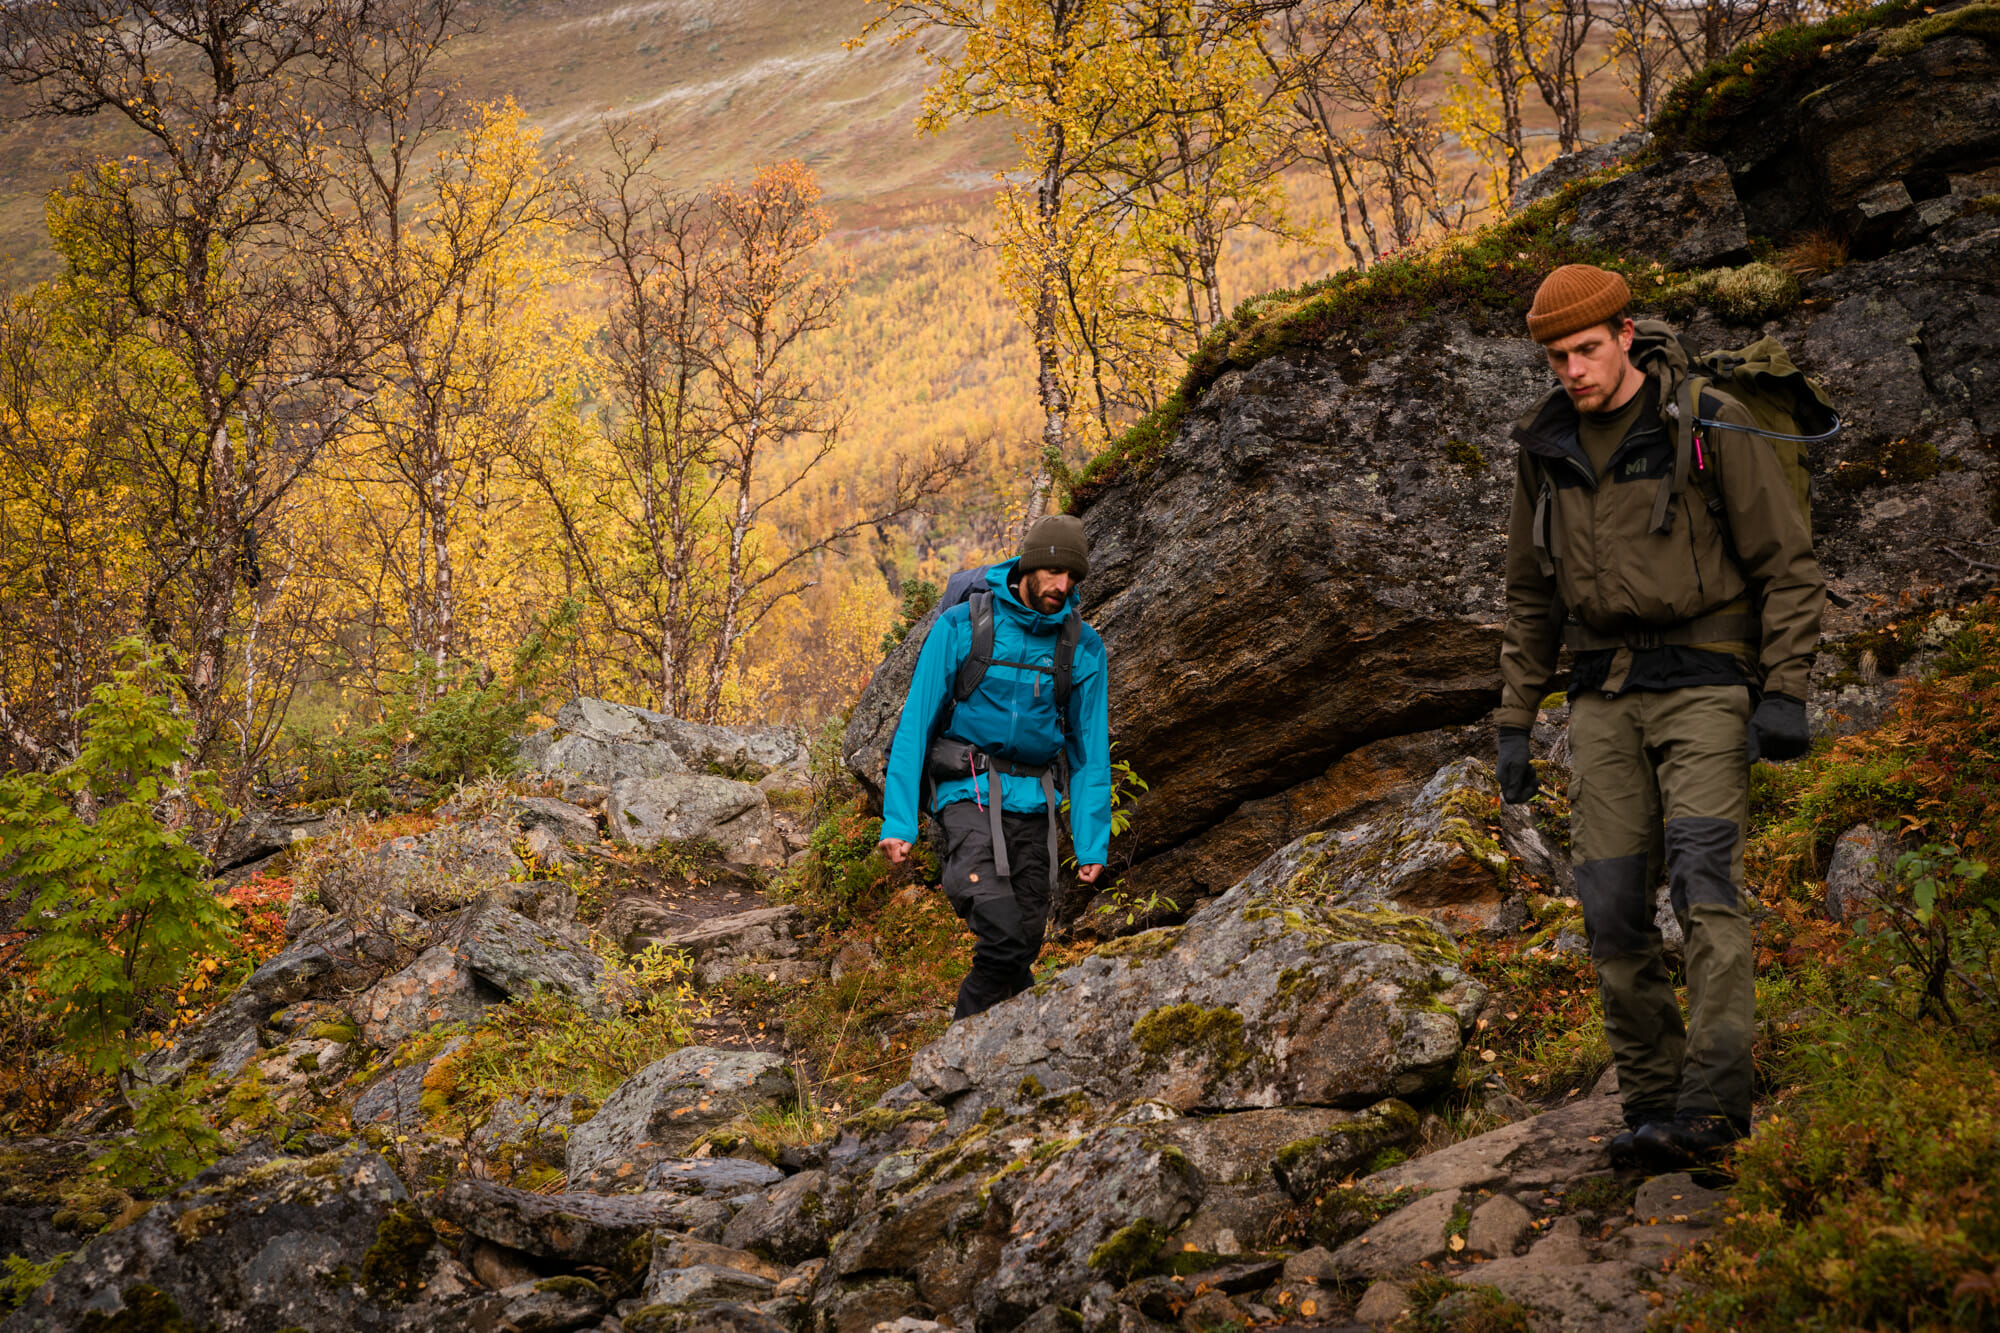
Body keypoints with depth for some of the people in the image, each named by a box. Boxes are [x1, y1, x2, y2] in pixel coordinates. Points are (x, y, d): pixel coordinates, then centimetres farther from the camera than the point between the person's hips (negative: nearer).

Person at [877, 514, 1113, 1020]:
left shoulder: (1083, 646, 2)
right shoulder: (960, 625, -7)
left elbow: (1090, 747, 7)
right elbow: (915, 723, -5)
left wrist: (1093, 842, 1)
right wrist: (898, 820, -11)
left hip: (1034, 805, 4)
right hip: (970, 793, -4)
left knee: (1023, 954, 5)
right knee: (1003, 935, -22)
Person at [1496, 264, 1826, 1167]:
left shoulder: (1711, 427, -7)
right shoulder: (1546, 448, 8)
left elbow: (1789, 566, -5)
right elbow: (1532, 595, 16)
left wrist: (1785, 694, -15)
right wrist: (1514, 725, 12)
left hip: (1704, 685, -5)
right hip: (1606, 695, 5)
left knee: (1704, 883, -21)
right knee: (1613, 912, -1)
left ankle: (1711, 1108, -24)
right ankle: (1651, 1106, 10)